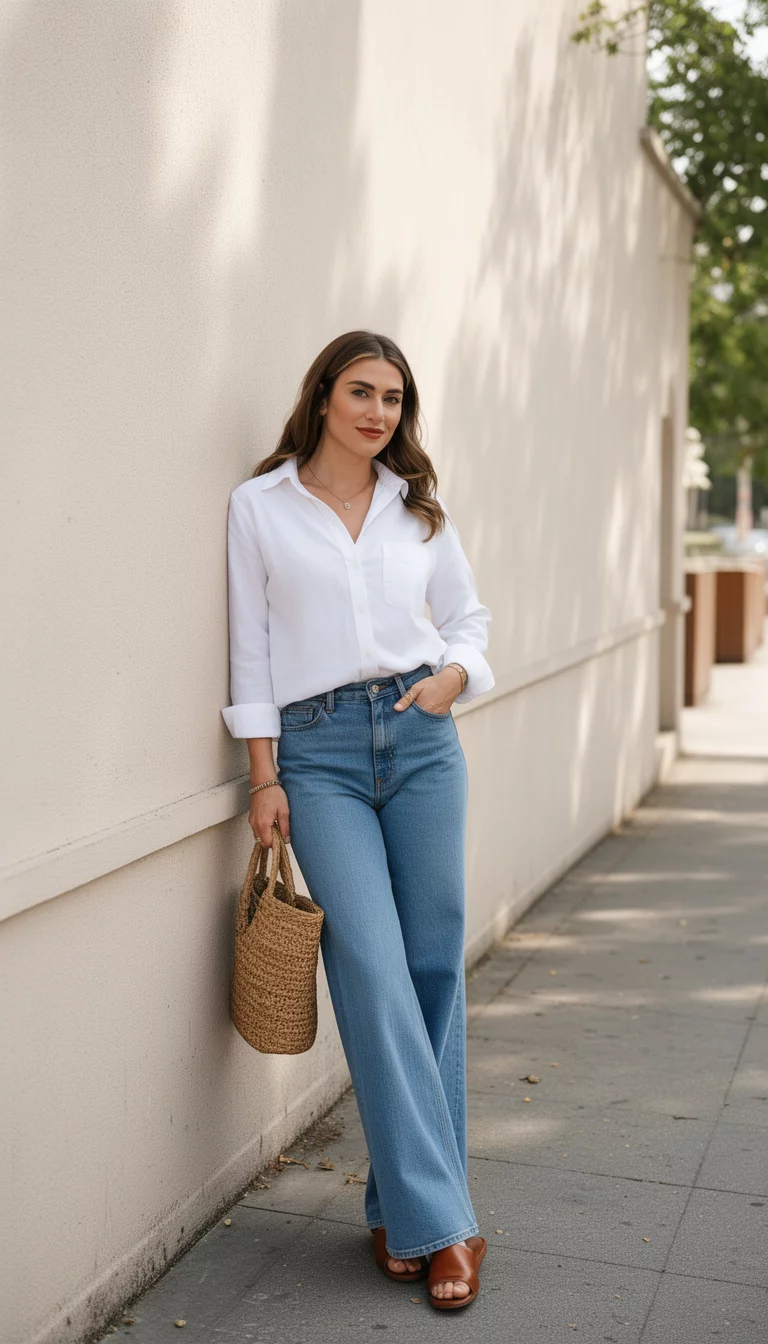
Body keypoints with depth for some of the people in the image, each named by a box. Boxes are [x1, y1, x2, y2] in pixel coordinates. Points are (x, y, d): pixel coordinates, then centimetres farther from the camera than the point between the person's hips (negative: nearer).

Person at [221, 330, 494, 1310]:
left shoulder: (418, 506, 11)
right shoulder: (260, 505, 3)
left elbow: (468, 614, 19)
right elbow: (251, 645, 1)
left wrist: (453, 674, -3)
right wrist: (264, 775, -3)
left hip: (421, 738, 3)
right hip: (318, 751, -3)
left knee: (434, 968, 2)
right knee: (374, 972, -10)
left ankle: (403, 1208, 16)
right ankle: (437, 1220, -2)